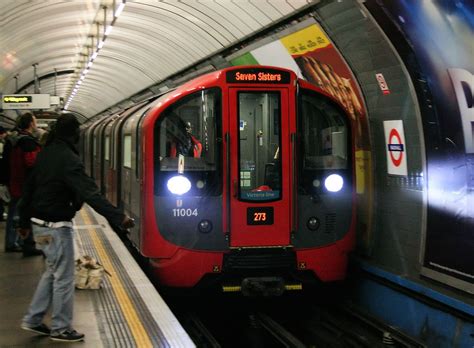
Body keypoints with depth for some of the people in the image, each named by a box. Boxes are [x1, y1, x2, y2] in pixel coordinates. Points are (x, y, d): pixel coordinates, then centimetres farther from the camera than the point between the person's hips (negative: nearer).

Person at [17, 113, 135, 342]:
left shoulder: (45, 154, 7)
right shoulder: (68, 159, -20)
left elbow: (30, 188, 15)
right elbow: (91, 193, -30)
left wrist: (25, 221, 24)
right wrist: (118, 217, -35)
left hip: (39, 222, 9)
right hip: (56, 226, -9)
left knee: (52, 271, 21)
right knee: (63, 277, 2)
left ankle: (33, 320, 23)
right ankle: (60, 329, 11)